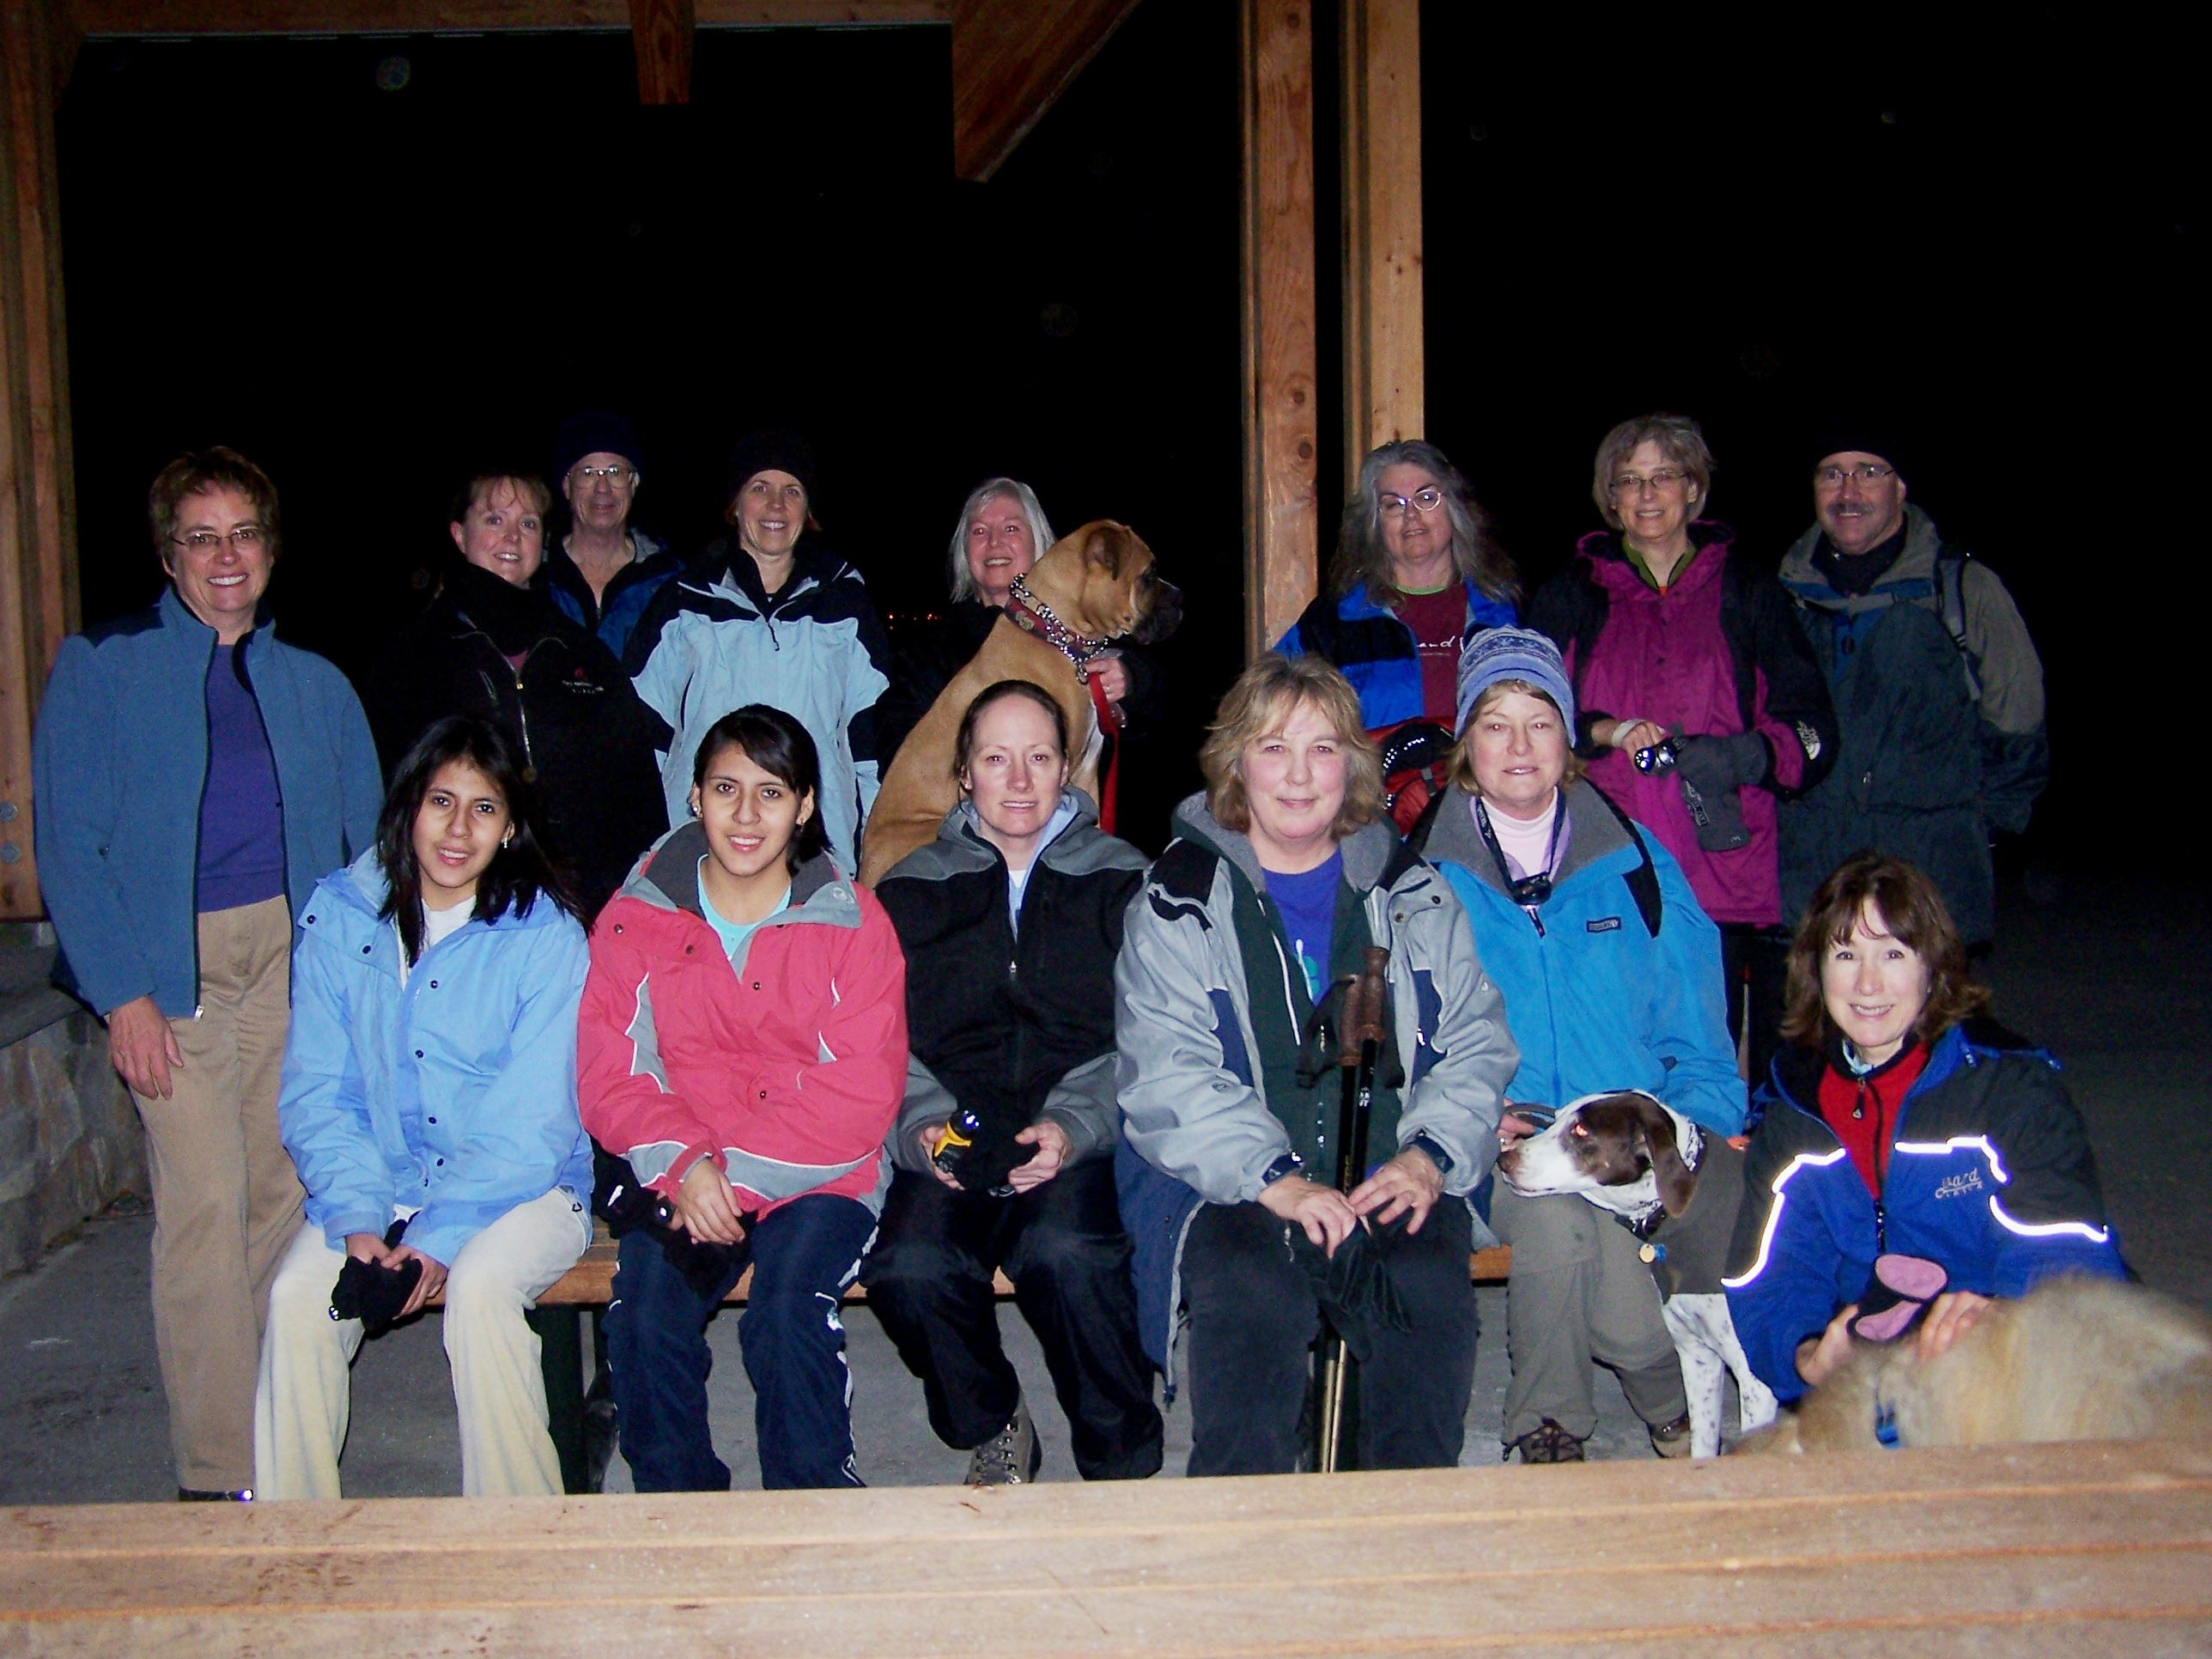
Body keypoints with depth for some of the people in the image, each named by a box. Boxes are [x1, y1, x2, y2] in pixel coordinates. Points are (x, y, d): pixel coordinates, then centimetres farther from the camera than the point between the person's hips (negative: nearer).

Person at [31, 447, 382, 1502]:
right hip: (175, 966, -3)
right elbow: (70, 848, -2)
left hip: (299, 955, 3)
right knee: (203, 1205, -9)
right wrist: (123, 994, -10)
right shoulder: (100, 669, 3)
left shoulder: (315, 683, 12)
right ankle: (218, 1474, -1)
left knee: (287, 1195, 4)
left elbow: (370, 841, 14)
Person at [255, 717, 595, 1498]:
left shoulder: (544, 934, -8)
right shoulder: (338, 916, 1)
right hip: (380, 1180, 3)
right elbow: (316, 1091, -1)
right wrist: (356, 1220, -15)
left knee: (479, 1286, -30)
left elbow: (532, 1118, -12)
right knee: (297, 1296, -22)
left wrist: (442, 1235, -22)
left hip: (522, 1186, -3)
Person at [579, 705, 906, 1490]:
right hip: (681, 1178, 2)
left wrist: (736, 1168, -15)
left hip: (818, 1177, -1)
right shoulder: (635, 918, 8)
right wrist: (681, 1163, -17)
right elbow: (611, 1075, 2)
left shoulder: (852, 920, 2)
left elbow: (864, 1090, -5)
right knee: (647, 1316, -25)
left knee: (789, 1314, -28)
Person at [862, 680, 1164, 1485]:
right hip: (950, 1148, 2)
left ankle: (1124, 1466, -9)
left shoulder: (1122, 881, 14)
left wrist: (1075, 1126, -14)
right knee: (909, 1268, -29)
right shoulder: (911, 889, 18)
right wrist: (919, 1126, -11)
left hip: (1083, 1145, -1)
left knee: (1067, 1253, -34)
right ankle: (993, 1431, 1)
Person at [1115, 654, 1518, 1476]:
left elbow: (1477, 1043, 13)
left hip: (1393, 1182, 2)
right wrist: (1274, 1180, -17)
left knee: (1429, 1290, -29)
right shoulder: (1177, 901, 7)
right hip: (1234, 1185, -2)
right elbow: (1165, 1078, -4)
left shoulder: (1413, 893, 17)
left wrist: (1431, 1154, -7)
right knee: (1252, 1290, -33)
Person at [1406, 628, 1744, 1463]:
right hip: (1497, 1140, -1)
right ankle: (1546, 1425, -8)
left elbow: (1695, 1034, 16)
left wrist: (1699, 1120, -3)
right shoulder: (1425, 873, 9)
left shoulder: (1637, 861, 16)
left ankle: (1678, 1403, -3)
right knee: (1557, 1220, -34)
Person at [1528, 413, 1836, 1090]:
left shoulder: (1748, 592, 13)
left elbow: (1811, 729, 9)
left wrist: (1743, 755, -11)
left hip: (1722, 872, 0)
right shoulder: (1572, 596, 15)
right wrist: (1609, 732, -10)